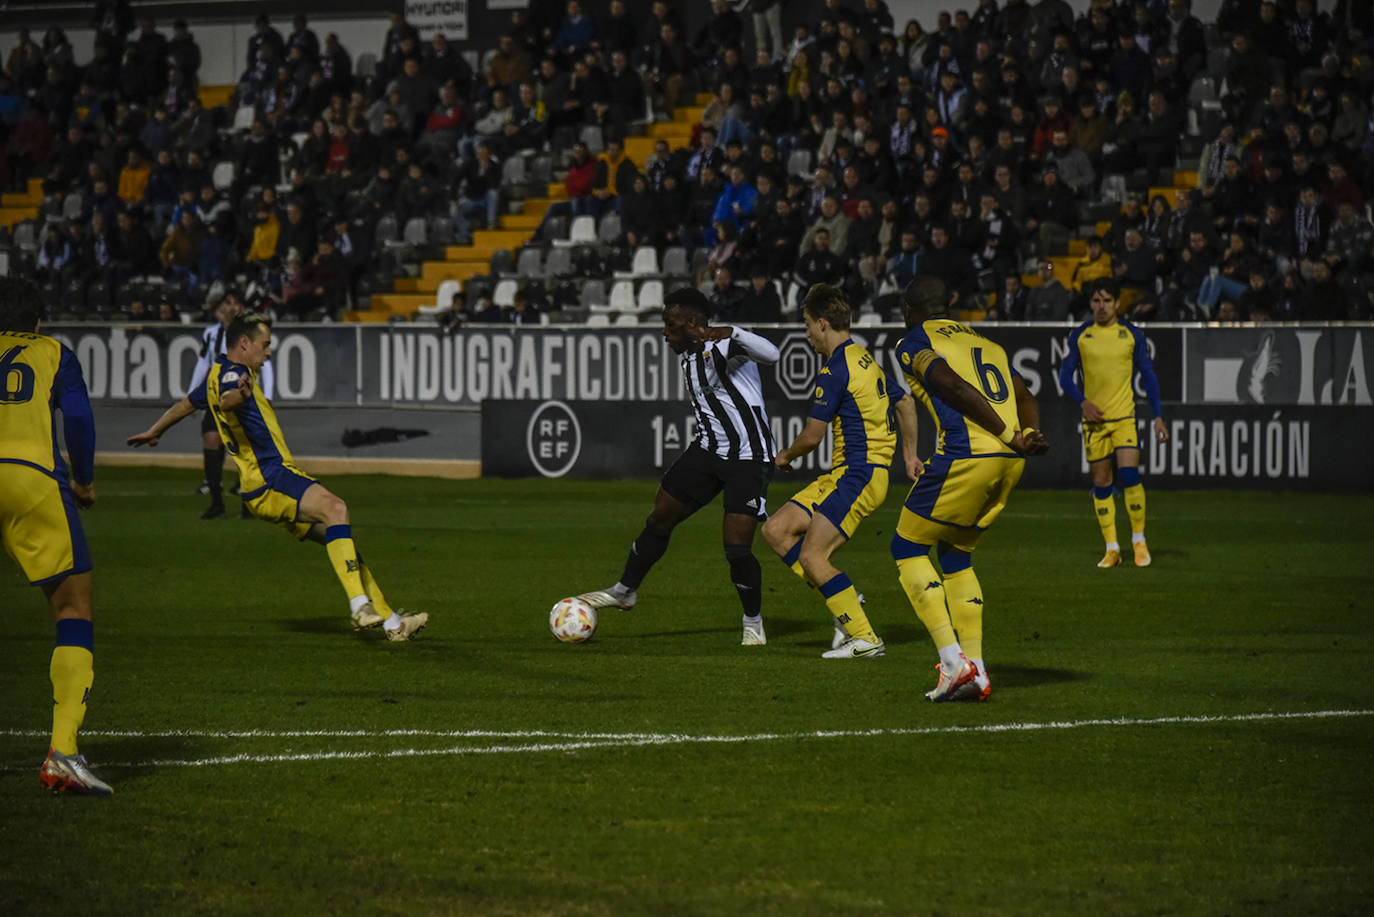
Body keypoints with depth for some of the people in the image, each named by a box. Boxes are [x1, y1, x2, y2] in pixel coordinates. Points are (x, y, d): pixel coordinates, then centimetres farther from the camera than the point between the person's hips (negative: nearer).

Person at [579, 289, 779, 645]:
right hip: (709, 450, 9)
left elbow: (770, 355, -39)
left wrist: (730, 333, -51)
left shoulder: (724, 346, -19)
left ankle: (754, 623, 10)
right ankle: (625, 591, 31)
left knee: (737, 546, -12)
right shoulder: (689, 355, 9)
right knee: (659, 519, 12)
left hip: (749, 457, -9)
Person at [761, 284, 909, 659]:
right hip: (843, 474, 10)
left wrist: (786, 455, 8)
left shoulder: (836, 370, -16)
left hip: (858, 474, -10)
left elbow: (813, 435, -13)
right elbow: (905, 403, 25)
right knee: (776, 530, 6)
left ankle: (864, 637, -9)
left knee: (811, 555, -12)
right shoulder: (866, 360, 14)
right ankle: (845, 603, 6)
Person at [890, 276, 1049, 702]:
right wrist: (1027, 436, -5)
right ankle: (976, 673, 14)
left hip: (965, 458, -7)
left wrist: (1012, 437, -11)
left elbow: (955, 387, -12)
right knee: (956, 555, 22)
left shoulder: (914, 343, 5)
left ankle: (954, 661, -4)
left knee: (908, 550, 9)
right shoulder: (987, 343, 26)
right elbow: (1025, 398, 15)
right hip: (1010, 462, 7)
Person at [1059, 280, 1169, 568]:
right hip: (1094, 418, 2)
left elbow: (1148, 376, 6)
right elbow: (1066, 376, 7)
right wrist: (1083, 402, -10)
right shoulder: (1080, 336, 4)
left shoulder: (1132, 334, 2)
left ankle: (1139, 539, -1)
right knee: (1101, 483, 2)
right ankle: (1111, 548, 9)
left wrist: (1158, 417, 1)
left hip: (1124, 416, -2)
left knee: (1129, 474, -16)